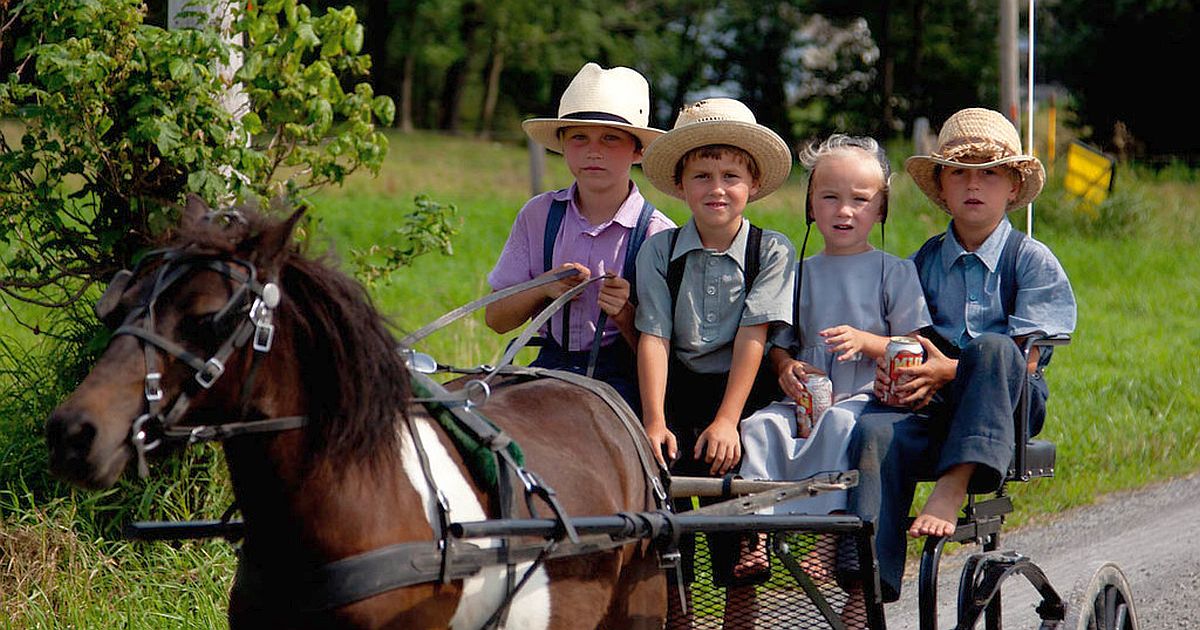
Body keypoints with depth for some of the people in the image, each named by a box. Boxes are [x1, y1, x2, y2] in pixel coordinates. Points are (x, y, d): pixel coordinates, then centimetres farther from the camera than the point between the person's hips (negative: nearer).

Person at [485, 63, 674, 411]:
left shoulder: (657, 234, -3)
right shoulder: (538, 215, 6)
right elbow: (496, 319, 9)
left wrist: (623, 313, -22)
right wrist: (545, 288, -9)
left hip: (620, 381, -3)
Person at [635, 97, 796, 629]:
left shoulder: (772, 251, -1)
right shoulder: (660, 251, 3)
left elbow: (753, 337, -7)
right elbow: (654, 337, -3)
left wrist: (726, 420, -15)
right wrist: (654, 421, -13)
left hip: (745, 392, -1)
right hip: (678, 391, 1)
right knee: (661, 462, -14)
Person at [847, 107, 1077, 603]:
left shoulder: (1032, 260, 6)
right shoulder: (922, 263, 18)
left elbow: (1025, 359, -5)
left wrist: (950, 371, -20)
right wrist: (891, 373, -14)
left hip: (1010, 405, -2)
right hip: (936, 409, 2)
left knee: (992, 349, -36)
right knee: (875, 431, -31)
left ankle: (951, 488, -42)